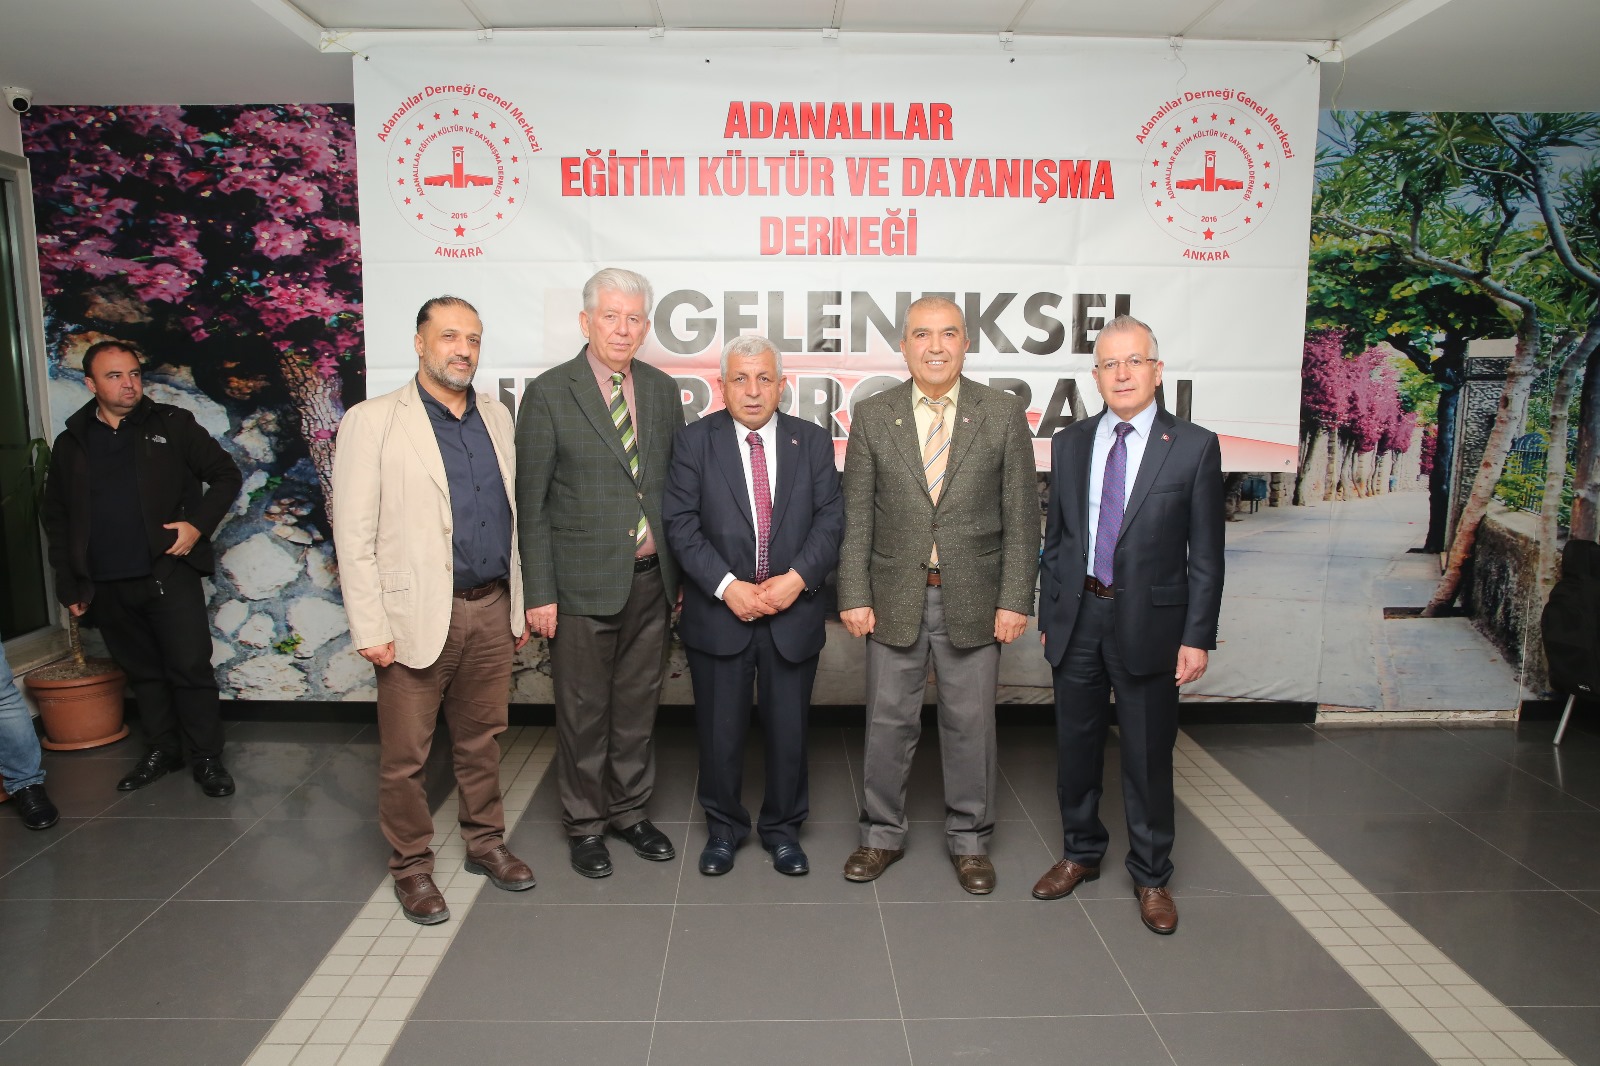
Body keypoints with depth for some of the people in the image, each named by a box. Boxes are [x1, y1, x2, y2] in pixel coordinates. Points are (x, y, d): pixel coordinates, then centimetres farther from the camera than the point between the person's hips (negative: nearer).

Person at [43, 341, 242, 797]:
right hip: (106, 587, 3)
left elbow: (226, 475, 5)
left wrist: (198, 524, -9)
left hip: (169, 574, -3)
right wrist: (69, 584, 10)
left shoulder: (172, 425, 2)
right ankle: (161, 750, 29)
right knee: (142, 672, 14)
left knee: (191, 667, -3)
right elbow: (56, 517, 15)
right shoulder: (71, 443, 9)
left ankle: (206, 757, 9)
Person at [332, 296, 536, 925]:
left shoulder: (495, 417, 10)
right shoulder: (372, 422, -5)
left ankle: (485, 843, 34)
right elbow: (354, 534, -8)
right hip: (418, 614, -4)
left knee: (482, 738, 17)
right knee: (405, 755, 7)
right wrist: (369, 628, -11)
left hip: (491, 609, 5)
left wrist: (519, 603, 12)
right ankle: (411, 865, 26)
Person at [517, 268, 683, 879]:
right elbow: (532, 501, -7)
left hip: (652, 578, 4)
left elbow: (676, 486, 11)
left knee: (638, 704, 15)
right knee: (583, 710, 9)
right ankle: (584, 823, 27)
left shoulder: (662, 390, 7)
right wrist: (539, 592, -10)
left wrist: (682, 569, 8)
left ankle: (629, 810, 33)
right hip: (584, 582, -4)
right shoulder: (549, 393, -6)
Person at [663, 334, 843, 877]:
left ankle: (782, 827, 31)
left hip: (794, 610, 1)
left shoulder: (813, 441, 5)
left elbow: (829, 520, -1)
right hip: (719, 611, -1)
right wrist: (727, 586, -16)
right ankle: (724, 826, 31)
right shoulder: (695, 440, 0)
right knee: (720, 730, 9)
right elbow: (681, 523, -7)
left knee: (789, 729, 11)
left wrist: (797, 578, -15)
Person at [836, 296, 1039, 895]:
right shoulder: (872, 417, 1)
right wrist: (854, 596, -5)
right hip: (895, 598, 1)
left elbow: (1022, 515, -1)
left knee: (970, 723, 10)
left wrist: (1015, 599, -7)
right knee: (889, 722, 10)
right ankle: (882, 834, 30)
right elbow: (856, 517, 1)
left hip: (973, 600, 0)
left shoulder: (1004, 414, 0)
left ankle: (969, 840, 29)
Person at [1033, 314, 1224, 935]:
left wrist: (1197, 637, -8)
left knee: (1148, 755, 7)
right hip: (1077, 617, 3)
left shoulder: (1194, 447, -4)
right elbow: (1055, 538, 9)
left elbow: (1205, 555, -5)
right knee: (1076, 745, 15)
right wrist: (1048, 614, 8)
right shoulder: (1070, 443, 6)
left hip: (1149, 622, -3)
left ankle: (1151, 875, 27)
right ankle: (1080, 853, 35)